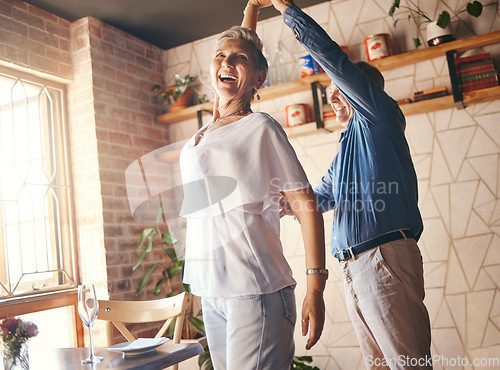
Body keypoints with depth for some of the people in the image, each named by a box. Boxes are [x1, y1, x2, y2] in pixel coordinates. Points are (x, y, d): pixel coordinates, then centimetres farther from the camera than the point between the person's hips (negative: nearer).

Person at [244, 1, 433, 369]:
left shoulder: (379, 117, 1)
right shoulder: (346, 148, 27)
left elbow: (333, 58, -7)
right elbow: (322, 197, 30)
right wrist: (291, 204, 10)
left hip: (386, 256, -9)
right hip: (353, 267, 9)